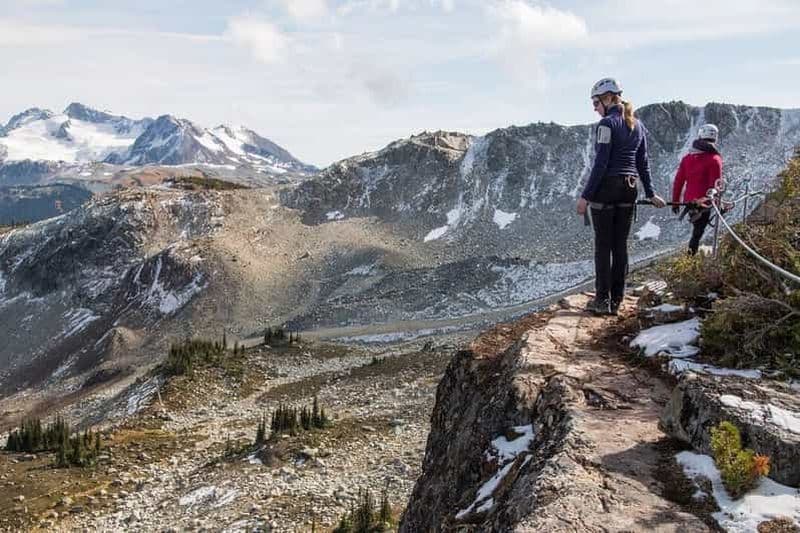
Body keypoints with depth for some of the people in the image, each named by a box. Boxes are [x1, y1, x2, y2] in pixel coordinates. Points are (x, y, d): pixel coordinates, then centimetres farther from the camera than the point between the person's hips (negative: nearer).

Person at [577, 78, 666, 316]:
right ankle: (616, 300, 13)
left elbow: (600, 164, -16)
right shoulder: (637, 125, 13)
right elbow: (643, 162, 15)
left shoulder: (608, 123, -11)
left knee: (603, 245, -1)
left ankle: (603, 301, 2)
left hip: (606, 188, -7)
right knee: (621, 245, 9)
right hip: (629, 189, 7)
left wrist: (585, 196, -14)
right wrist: (650, 193, 22)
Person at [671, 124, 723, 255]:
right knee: (697, 234, -1)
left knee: (697, 230, 22)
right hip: (704, 203, -5)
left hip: (689, 201, 6)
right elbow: (715, 184, -13)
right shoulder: (715, 159, -10)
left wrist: (675, 202, 15)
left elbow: (678, 181, 8)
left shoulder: (687, 158, 7)